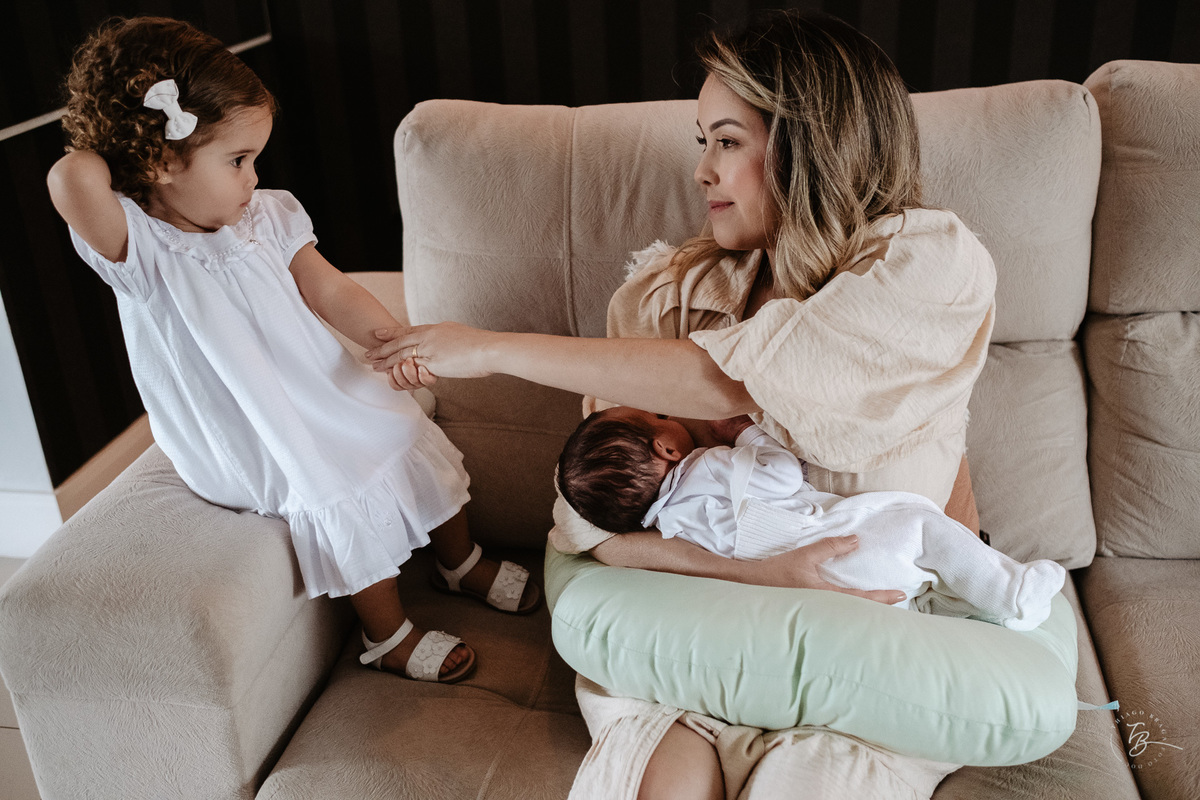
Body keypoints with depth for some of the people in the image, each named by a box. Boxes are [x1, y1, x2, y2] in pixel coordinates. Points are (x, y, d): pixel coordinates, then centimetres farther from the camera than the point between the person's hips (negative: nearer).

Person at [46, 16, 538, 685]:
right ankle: (388, 635, 5)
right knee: (342, 494, -21)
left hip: (324, 392, 7)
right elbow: (74, 179, -44)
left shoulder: (263, 216, -5)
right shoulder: (138, 251, -25)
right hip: (252, 442, -6)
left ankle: (462, 562, 34)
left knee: (412, 441, 6)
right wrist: (109, 156, -21)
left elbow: (327, 289, -3)